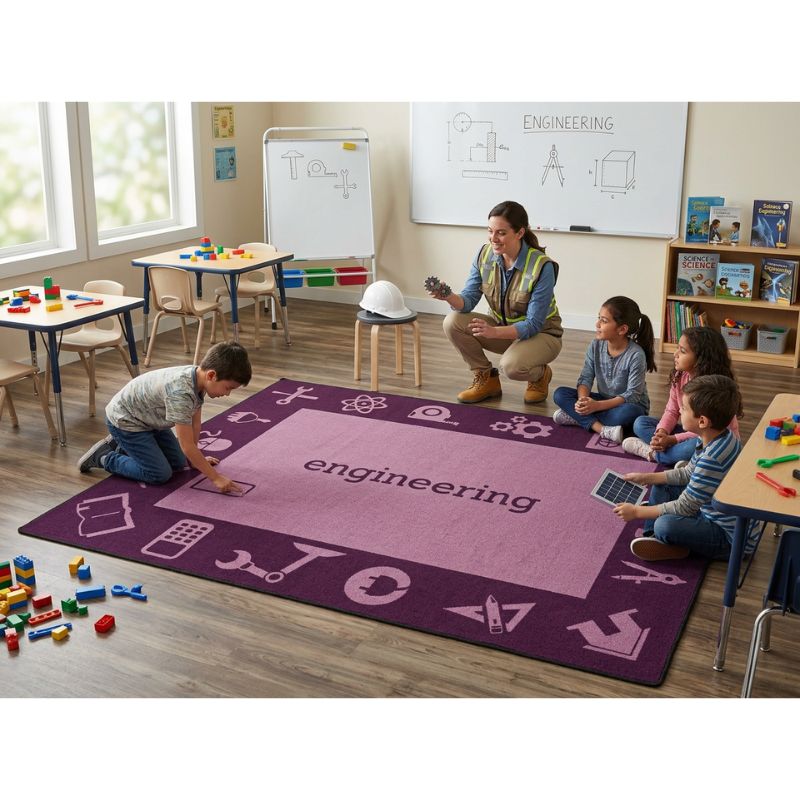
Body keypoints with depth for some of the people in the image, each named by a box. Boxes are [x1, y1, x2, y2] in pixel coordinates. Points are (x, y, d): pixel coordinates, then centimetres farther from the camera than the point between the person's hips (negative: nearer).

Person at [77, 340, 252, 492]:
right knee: (160, 474, -11)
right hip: (124, 421, -9)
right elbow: (187, 445, -34)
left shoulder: (198, 378, -12)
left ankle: (122, 446, 24)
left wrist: (195, 458, 9)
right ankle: (103, 457, 3)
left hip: (146, 418, 9)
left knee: (178, 463, 12)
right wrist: (216, 478, -28)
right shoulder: (180, 392, -38)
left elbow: (195, 423, 2)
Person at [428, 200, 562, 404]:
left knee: (511, 366, -36)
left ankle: (540, 375, 1)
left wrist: (493, 332, -42)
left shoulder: (542, 267, -27)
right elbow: (468, 300, -10)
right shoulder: (484, 255, -11)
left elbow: (533, 325, -27)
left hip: (540, 334, -5)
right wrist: (449, 297, -35)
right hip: (501, 326, 5)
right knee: (453, 322, -19)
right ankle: (486, 378, 0)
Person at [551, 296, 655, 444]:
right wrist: (583, 400, -30)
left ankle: (578, 417, -25)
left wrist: (597, 405, -32)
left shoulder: (636, 355, -23)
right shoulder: (595, 346, -7)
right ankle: (601, 428, -29)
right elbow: (585, 379, -7)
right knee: (560, 394, -13)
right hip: (603, 401, 5)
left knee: (628, 412, -41)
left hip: (629, 404, -5)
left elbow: (632, 395, -24)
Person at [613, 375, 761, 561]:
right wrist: (646, 478, 8)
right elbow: (689, 473, 12)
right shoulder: (716, 438, -4)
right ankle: (655, 537, 2)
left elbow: (684, 508, -24)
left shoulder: (713, 458, -33)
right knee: (661, 486, 13)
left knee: (664, 525, -30)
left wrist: (637, 512, -15)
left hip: (732, 537, -10)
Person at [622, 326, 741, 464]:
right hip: (691, 434, 7)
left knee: (697, 445, -41)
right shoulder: (679, 376, -5)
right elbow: (672, 411, -1)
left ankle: (653, 454, -16)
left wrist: (672, 440, -30)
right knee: (641, 423, -4)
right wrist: (662, 432, -22)